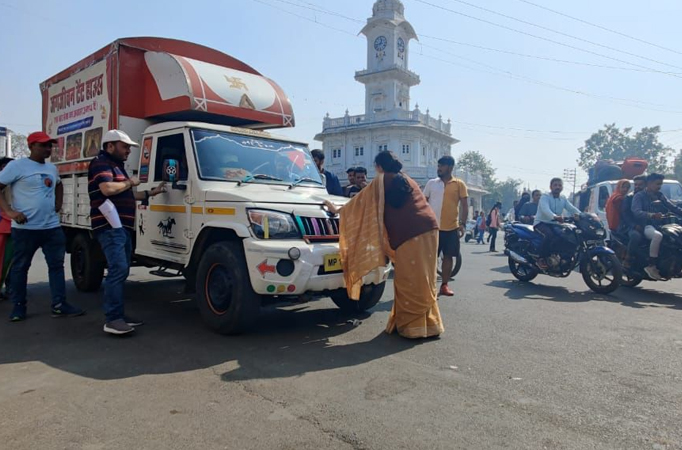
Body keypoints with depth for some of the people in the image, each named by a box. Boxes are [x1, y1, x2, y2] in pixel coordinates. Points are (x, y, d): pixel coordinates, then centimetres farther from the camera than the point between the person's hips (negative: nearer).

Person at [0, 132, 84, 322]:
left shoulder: (52, 168, 14)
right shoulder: (17, 166, -6)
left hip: (52, 226, 6)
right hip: (25, 228, -6)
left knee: (56, 264, 4)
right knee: (20, 267, 6)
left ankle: (59, 305, 8)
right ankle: (18, 306, 17)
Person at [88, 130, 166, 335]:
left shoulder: (117, 167, 25)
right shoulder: (101, 164, -6)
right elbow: (108, 189, -23)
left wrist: (150, 193, 23)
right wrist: (130, 182, -8)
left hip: (123, 227, 10)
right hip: (110, 227, -10)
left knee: (122, 271, 11)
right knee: (118, 270, -17)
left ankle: (118, 314, 17)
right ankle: (112, 320, -17)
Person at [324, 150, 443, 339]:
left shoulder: (382, 181, 7)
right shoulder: (409, 180, 26)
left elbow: (360, 201, 14)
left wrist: (338, 209, 29)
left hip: (409, 234, -7)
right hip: (428, 228, 7)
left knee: (409, 282, 2)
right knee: (423, 281, 13)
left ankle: (413, 325, 8)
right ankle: (428, 323, 20)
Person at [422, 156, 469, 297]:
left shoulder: (459, 184, 2)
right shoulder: (431, 183, 7)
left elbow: (464, 205, 1)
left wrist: (463, 224, -8)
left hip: (451, 227, 0)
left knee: (448, 256, 6)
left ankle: (444, 285, 17)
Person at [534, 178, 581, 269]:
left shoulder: (563, 199, 11)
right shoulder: (545, 197, -10)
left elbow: (571, 208, -4)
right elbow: (546, 209, -30)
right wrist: (555, 217, -50)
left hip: (554, 224, 7)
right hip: (541, 223, -6)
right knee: (549, 234, -35)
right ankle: (541, 259, -27)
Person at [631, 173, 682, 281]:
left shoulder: (660, 196, 20)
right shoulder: (639, 196, -1)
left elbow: (672, 207, 12)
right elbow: (637, 212, -17)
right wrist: (652, 215, -36)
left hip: (660, 225, 8)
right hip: (646, 226, -7)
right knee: (658, 235, -38)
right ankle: (651, 266, -32)